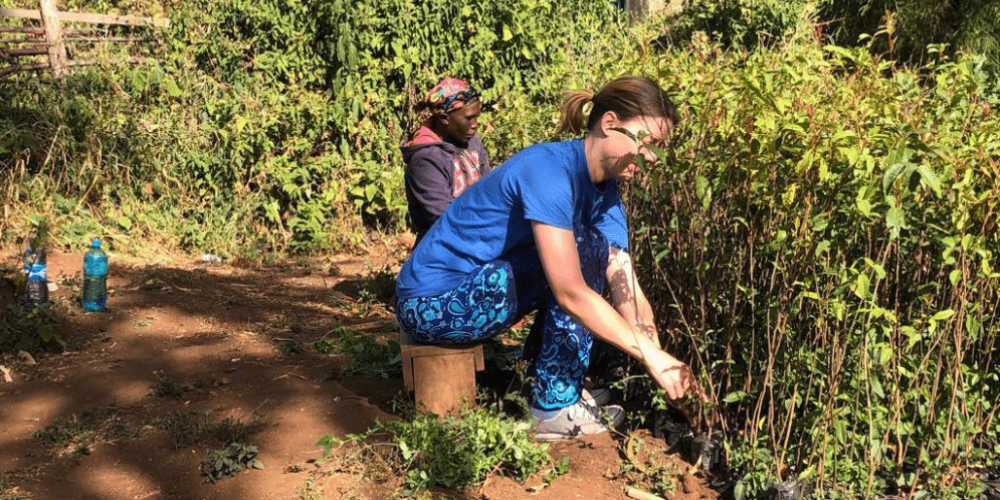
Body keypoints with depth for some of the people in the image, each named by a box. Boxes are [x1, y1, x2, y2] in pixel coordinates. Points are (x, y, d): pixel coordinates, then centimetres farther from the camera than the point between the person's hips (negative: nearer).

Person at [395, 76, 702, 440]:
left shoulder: (604, 192, 3)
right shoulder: (549, 170, -24)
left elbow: (628, 293, -4)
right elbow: (570, 293, -29)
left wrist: (666, 369, -15)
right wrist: (653, 356, -28)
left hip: (479, 286, 9)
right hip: (432, 305, -9)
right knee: (584, 249, -18)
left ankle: (561, 387, 6)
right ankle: (555, 408, -11)